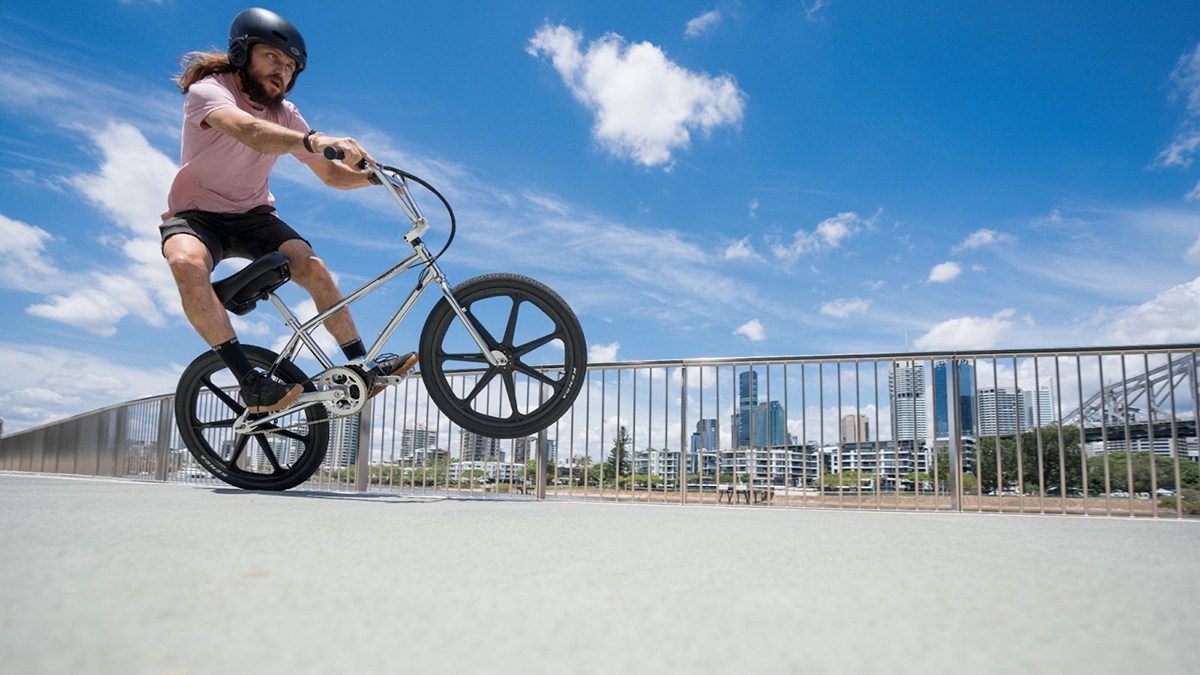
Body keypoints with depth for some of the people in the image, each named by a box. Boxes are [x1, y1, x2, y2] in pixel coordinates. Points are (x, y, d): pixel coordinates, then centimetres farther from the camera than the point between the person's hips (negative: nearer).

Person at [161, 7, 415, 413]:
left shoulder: (285, 115, 0)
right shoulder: (209, 90, -17)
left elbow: (330, 174, 2)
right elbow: (250, 131, -40)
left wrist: (373, 176, -19)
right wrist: (314, 140, -57)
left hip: (253, 215, 4)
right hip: (195, 213, -4)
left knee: (313, 268, -22)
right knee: (186, 263, -37)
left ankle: (362, 366, -12)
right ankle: (250, 382, -33)